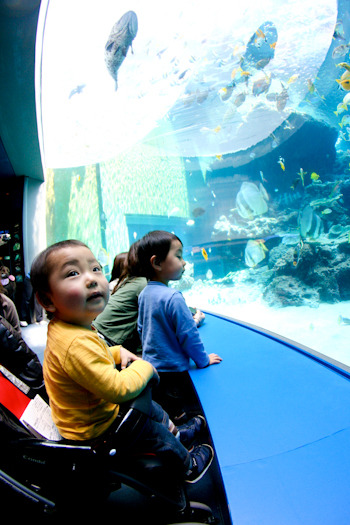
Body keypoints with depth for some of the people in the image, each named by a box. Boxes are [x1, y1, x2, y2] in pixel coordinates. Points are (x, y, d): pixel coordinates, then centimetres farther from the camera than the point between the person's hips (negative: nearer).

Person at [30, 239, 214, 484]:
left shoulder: (71, 327, -7)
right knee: (155, 433, 9)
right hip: (94, 430, -9)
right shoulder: (76, 344, -41)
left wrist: (119, 352, -2)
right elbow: (118, 388, -37)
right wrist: (144, 368, -20)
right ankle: (189, 465, 38)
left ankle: (176, 433, 53)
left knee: (152, 408, 24)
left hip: (100, 408, 9)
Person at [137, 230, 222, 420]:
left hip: (150, 366, 8)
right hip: (172, 370, -8)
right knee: (174, 412, 8)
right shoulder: (172, 297, -26)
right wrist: (203, 360, -6)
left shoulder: (144, 294, 0)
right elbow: (188, 334, -21)